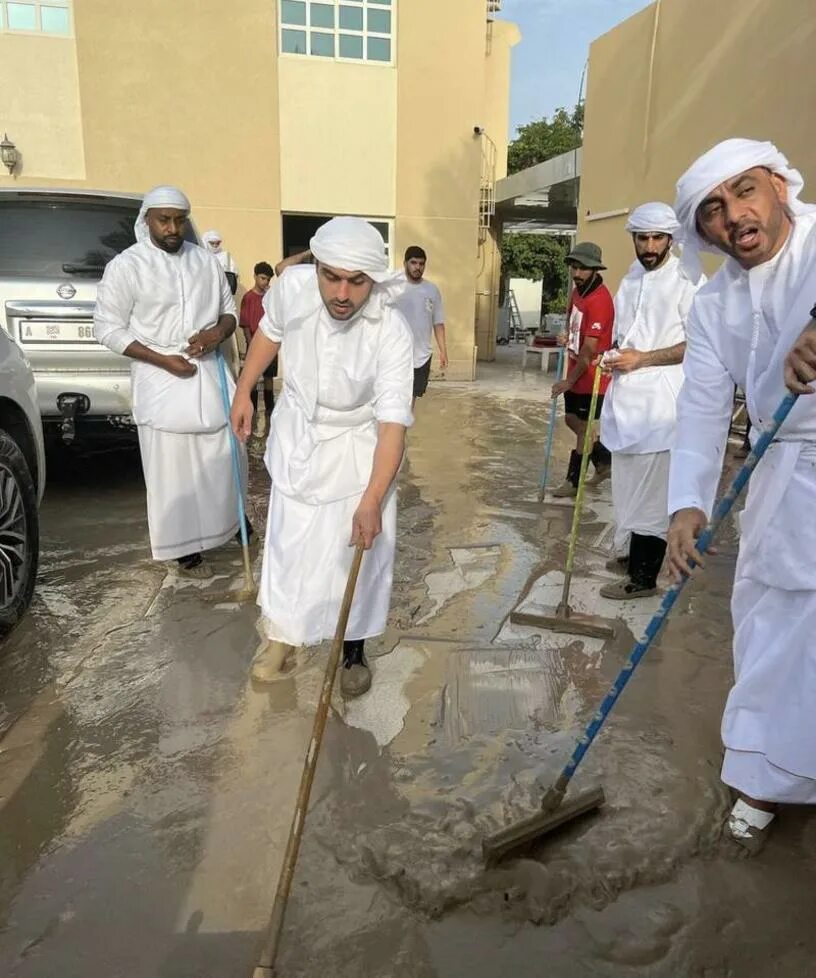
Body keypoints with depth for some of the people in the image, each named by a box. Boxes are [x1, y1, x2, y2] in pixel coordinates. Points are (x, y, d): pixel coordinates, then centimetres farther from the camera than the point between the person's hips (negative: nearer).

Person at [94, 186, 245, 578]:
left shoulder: (207, 261, 6)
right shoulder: (126, 266, -7)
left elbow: (229, 310, 15)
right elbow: (107, 328, -7)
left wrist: (219, 331, -10)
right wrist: (163, 360, -16)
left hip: (209, 374, 4)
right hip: (161, 381, -4)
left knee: (222, 459, 12)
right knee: (172, 470, 1)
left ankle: (227, 522, 36)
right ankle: (186, 550, 15)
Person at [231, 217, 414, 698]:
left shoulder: (392, 332, -31)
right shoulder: (292, 285, -21)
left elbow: (393, 421, -33)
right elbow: (271, 332, 2)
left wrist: (372, 500, -40)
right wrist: (244, 391, 9)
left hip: (356, 447, -2)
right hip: (297, 434, 3)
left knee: (360, 552, 4)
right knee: (289, 542, 12)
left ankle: (355, 649, 27)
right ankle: (283, 632, 36)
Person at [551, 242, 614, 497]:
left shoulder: (599, 300, -22)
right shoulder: (577, 290, 5)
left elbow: (589, 350, -23)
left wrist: (570, 380, -18)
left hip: (591, 377, -9)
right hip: (575, 373, 9)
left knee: (583, 427, 2)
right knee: (572, 421, 17)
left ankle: (574, 480, 14)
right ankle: (605, 461, 33)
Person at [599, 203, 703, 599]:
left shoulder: (687, 281, -8)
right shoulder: (630, 279, 17)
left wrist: (643, 358, -16)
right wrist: (614, 357, 8)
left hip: (658, 400, -8)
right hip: (625, 396, 8)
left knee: (652, 491, -4)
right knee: (627, 484, 15)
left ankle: (643, 577, 3)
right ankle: (630, 553, 29)